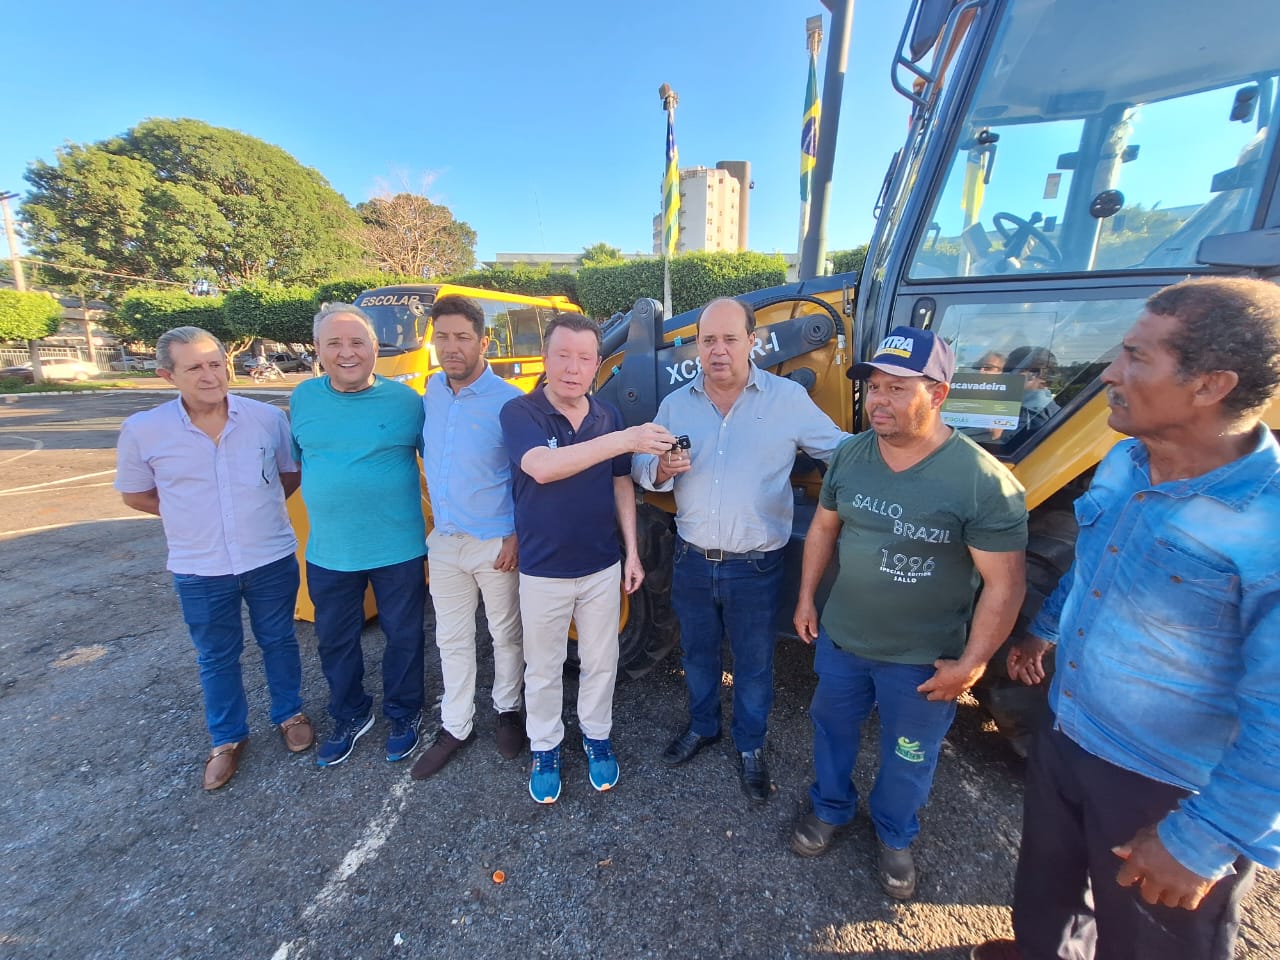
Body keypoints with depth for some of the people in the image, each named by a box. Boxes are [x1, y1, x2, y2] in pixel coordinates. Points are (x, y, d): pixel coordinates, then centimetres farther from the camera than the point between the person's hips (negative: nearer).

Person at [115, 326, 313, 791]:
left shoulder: (268, 417, -9)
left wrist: (259, 507, -1)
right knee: (216, 657, 17)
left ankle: (289, 714, 39)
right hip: (200, 570, 0)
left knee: (278, 641, 17)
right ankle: (227, 738, 38)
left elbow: (293, 473, 7)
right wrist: (193, 515, -2)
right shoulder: (143, 430, -9)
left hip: (272, 559, 0)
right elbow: (136, 495, 6)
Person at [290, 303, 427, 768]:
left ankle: (403, 714, 39)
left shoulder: (405, 399, -8)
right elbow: (295, 463, 14)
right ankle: (350, 717, 44)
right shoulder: (303, 398, 2)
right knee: (335, 641, 19)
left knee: (403, 636, 14)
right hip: (328, 552, 4)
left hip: (399, 550, -3)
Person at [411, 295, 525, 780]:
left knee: (506, 634, 14)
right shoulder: (431, 391, 2)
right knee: (452, 639, 17)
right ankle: (455, 725, 35)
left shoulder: (507, 402, -16)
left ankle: (507, 710, 38)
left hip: (496, 544, -5)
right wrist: (438, 517, 14)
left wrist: (517, 537, -14)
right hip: (444, 541, 5)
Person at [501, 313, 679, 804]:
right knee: (543, 669, 17)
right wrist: (623, 440, -42)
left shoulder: (608, 416, -2)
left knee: (601, 662, 19)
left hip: (602, 568, 3)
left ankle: (596, 736, 43)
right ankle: (544, 748, 40)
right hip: (543, 572, -2)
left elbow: (621, 485, 6)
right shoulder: (520, 412, -14)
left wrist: (632, 552, 4)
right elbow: (542, 467, -34)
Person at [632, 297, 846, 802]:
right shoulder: (676, 403, 1)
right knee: (697, 653, 22)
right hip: (692, 560, 3)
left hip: (756, 566, -2)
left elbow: (842, 450, 2)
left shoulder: (789, 398, -8)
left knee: (754, 664, 16)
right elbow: (641, 467, 3)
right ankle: (702, 726, 49)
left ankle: (750, 746, 42)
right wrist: (661, 468, -18)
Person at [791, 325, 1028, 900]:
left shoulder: (983, 480, -24)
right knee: (832, 729, 25)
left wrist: (971, 664, -14)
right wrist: (806, 598, 7)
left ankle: (894, 837, 52)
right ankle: (830, 809, 54)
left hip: (923, 659, -4)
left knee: (907, 760, 21)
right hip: (840, 638, 4)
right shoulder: (850, 455, -7)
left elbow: (1005, 584, -18)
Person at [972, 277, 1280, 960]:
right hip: (1064, 739, 7)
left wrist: (1203, 842, -19)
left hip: (1172, 796, -6)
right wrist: (1043, 629, 22)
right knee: (1046, 884, 31)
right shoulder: (1123, 462, -6)